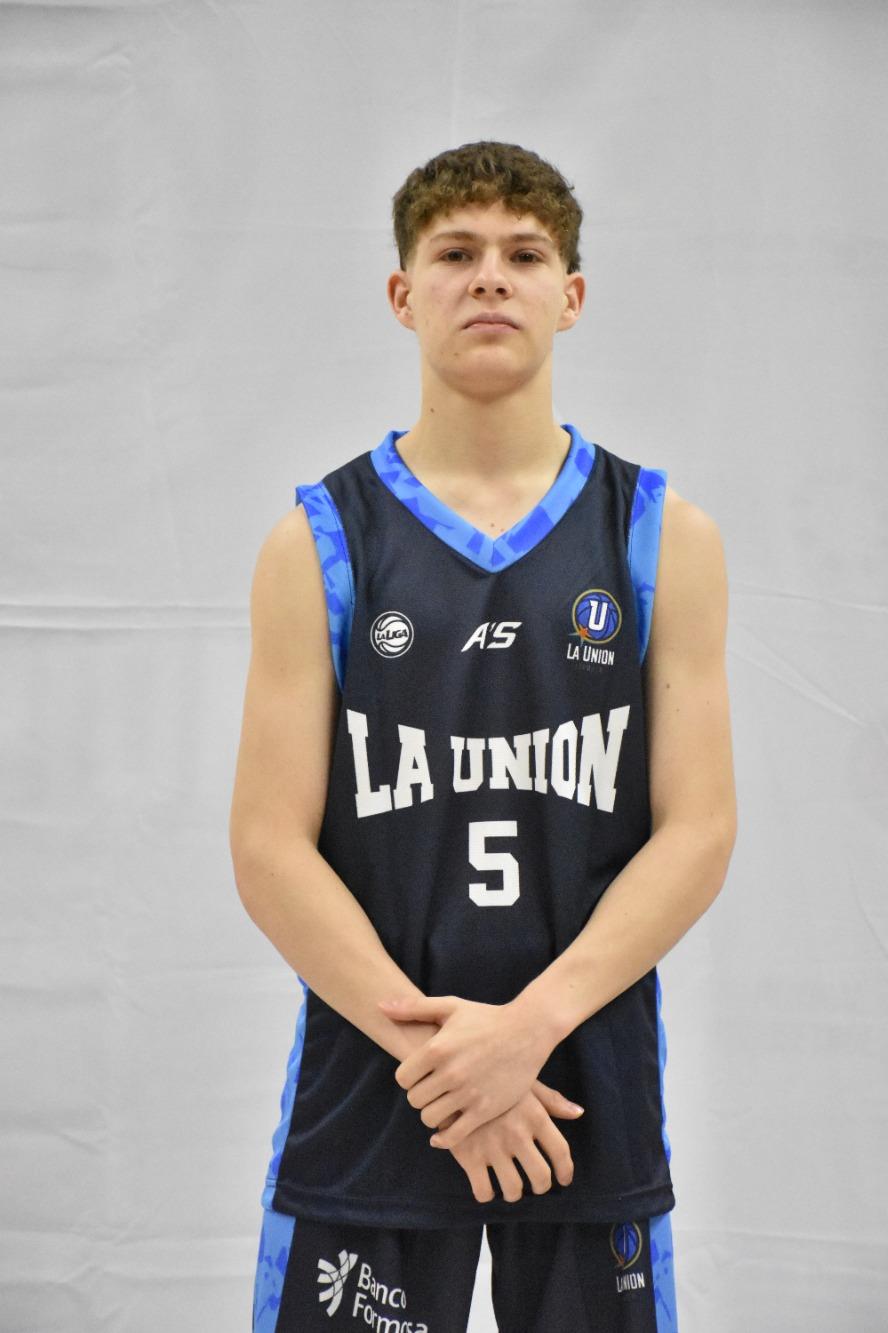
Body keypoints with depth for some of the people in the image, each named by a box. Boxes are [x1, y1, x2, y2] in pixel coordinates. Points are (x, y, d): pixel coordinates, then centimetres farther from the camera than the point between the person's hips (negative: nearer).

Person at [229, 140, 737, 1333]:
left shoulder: (665, 538, 3)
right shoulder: (318, 543, 0)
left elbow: (699, 830, -3)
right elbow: (270, 847, -4)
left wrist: (529, 1025, -15)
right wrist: (429, 1041, -15)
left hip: (593, 1095, 1)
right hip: (365, 1101, -1)